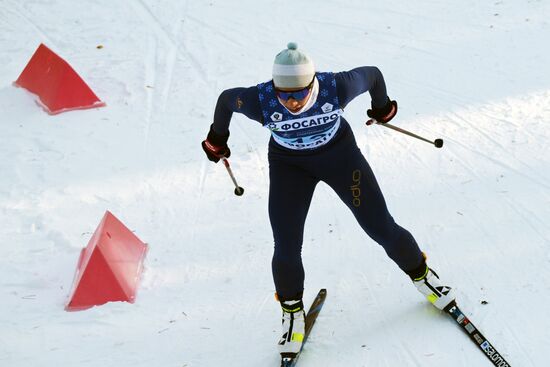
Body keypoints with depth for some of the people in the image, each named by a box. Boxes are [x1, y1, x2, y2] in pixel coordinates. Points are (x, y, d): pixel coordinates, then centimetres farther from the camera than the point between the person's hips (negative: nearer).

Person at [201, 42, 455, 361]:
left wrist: (382, 106, 7)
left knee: (382, 228, 4)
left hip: (339, 154, 0)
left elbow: (372, 74, -13)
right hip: (289, 165, 0)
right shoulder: (259, 101, -32)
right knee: (286, 249, -7)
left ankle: (420, 273, 34)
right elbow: (227, 98, -10)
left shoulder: (337, 87, -33)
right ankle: (292, 311, 21)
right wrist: (217, 138, 7)